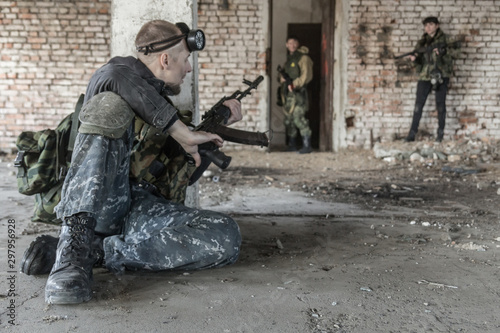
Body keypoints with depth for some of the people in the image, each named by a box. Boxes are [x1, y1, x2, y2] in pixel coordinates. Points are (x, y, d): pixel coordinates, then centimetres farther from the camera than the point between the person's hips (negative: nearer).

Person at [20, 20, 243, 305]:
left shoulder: (162, 101, 23)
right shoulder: (120, 70, 3)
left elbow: (185, 162, 34)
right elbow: (117, 78, -25)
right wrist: (186, 135, -20)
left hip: (138, 206, 5)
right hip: (93, 204, -5)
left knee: (227, 237, -20)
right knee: (110, 104, -28)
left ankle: (97, 251, -20)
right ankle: (72, 244, -33)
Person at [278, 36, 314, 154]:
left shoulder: (303, 58, -5)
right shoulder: (288, 58, 21)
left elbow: (306, 76, -14)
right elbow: (283, 72, 27)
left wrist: (294, 84, -22)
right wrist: (281, 78, 3)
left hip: (298, 93, -8)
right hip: (287, 94, 8)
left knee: (298, 118, -17)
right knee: (289, 120, 11)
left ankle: (307, 145, -14)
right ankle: (292, 145, 22)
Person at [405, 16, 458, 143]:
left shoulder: (444, 39, 4)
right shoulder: (422, 42, 14)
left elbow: (452, 53, -4)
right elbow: (420, 60, 10)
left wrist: (442, 52, -22)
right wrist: (414, 58, -12)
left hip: (440, 75, -3)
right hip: (424, 76, 3)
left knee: (440, 105, 2)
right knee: (418, 105, -1)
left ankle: (440, 133, 12)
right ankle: (412, 133, 3)